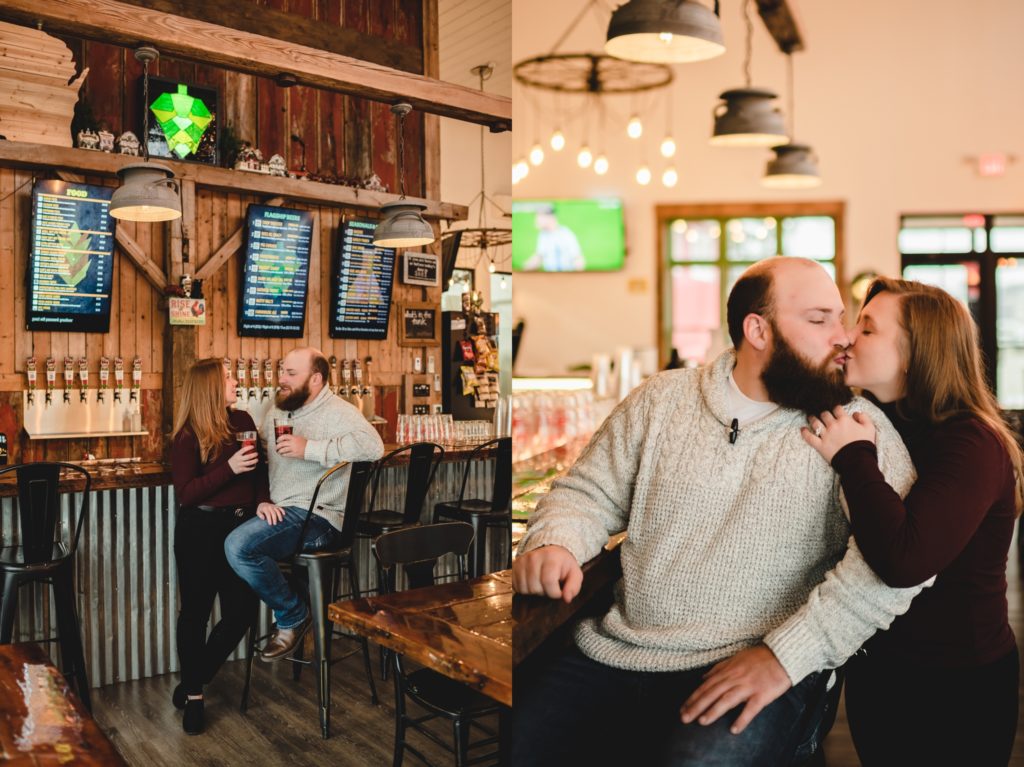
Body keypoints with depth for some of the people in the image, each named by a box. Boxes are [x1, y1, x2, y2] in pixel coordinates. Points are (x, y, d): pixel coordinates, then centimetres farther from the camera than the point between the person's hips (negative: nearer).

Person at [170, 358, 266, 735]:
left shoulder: (242, 421, 7)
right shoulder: (189, 437, -8)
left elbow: (260, 470, 12)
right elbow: (185, 493, -13)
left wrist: (261, 502, -4)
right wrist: (229, 468, -23)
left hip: (239, 526, 5)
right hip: (200, 530, -5)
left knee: (241, 611, 4)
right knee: (196, 612, 4)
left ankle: (191, 684, 24)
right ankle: (192, 695, 22)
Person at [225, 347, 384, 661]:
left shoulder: (338, 412, -9)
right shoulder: (276, 411, 16)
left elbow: (372, 446, -28)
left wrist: (309, 448, -25)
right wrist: (260, 500, -1)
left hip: (317, 515, -8)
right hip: (277, 511, 9)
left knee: (238, 546, -25)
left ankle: (293, 616, -5)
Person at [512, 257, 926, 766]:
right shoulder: (662, 399, 9)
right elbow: (589, 494, 12)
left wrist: (786, 655, -20)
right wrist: (553, 541, -10)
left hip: (766, 672, -2)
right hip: (613, 654, 3)